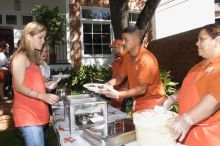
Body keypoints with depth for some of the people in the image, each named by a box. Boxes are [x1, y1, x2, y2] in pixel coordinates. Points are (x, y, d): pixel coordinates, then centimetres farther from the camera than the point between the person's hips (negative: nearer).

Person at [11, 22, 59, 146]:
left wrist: (46, 85, 11)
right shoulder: (21, 56, -8)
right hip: (28, 115, -9)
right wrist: (43, 96, -25)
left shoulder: (32, 57, 19)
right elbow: (19, 86, -16)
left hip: (39, 113, 9)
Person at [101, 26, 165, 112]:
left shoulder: (146, 59, -23)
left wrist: (118, 95, -30)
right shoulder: (127, 56, 0)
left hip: (151, 100, -6)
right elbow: (120, 77, 6)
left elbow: (142, 89, -25)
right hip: (138, 100, 6)